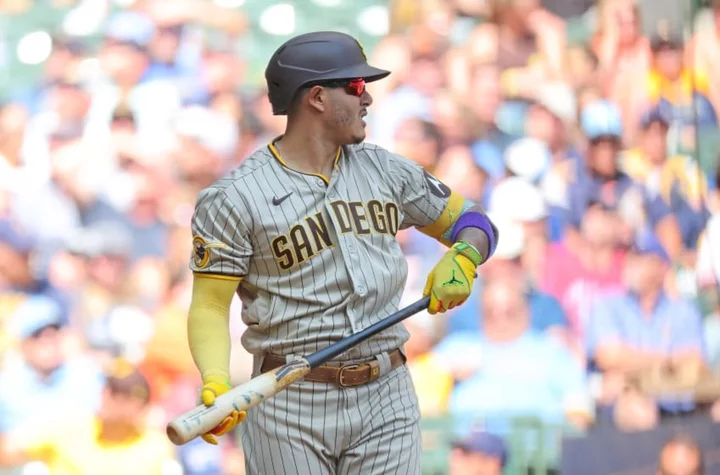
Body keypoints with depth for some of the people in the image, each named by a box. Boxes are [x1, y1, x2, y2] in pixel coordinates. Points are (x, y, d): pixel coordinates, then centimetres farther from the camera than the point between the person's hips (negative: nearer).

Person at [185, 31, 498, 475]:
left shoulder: (387, 171, 9)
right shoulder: (235, 198, -6)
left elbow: (472, 222, 18)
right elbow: (210, 304, -7)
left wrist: (462, 258, -6)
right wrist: (215, 385, -25)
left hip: (388, 399, 4)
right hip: (290, 405, -4)